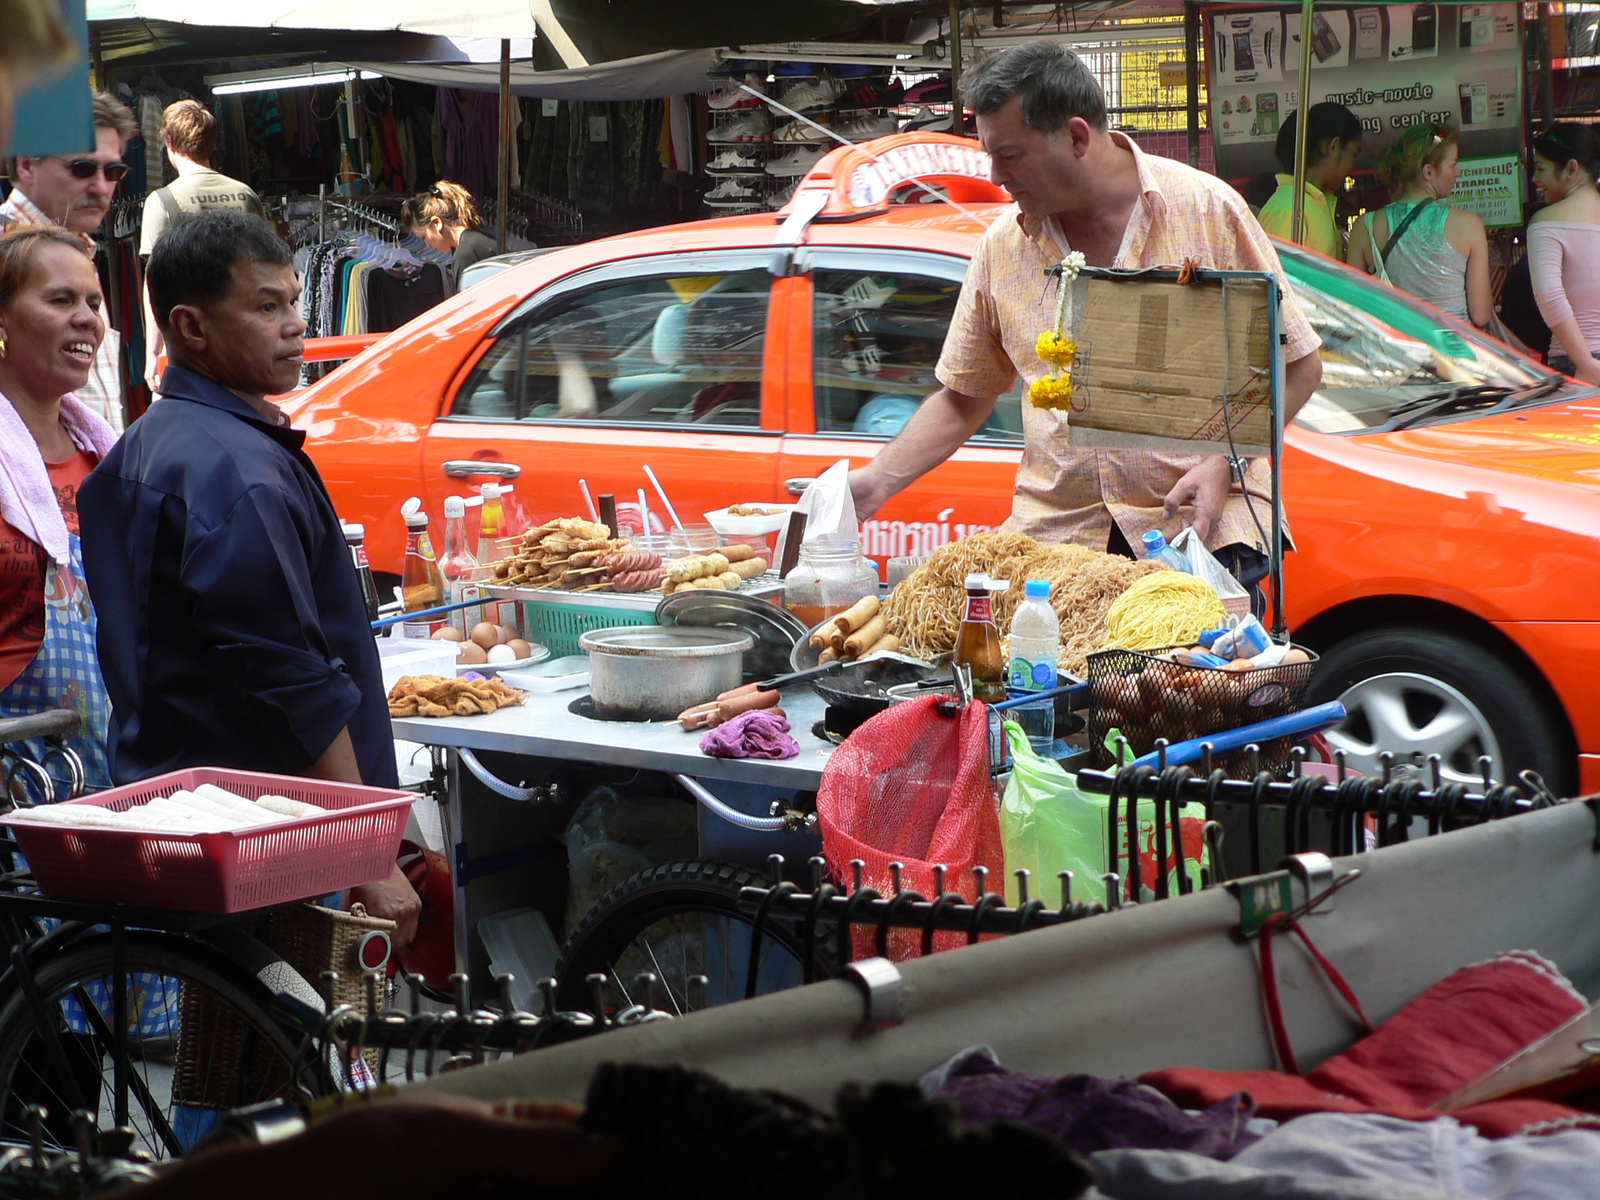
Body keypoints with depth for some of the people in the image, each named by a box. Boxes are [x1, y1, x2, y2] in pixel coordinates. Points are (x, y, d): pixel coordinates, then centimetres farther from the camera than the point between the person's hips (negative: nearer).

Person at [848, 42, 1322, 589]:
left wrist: (1224, 464, -12)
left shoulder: (1208, 209, -2)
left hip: (1203, 527, -3)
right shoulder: (1003, 246, 8)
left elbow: (1297, 365, 0)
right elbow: (963, 398, 17)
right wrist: (876, 482, 4)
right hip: (1054, 538, 3)